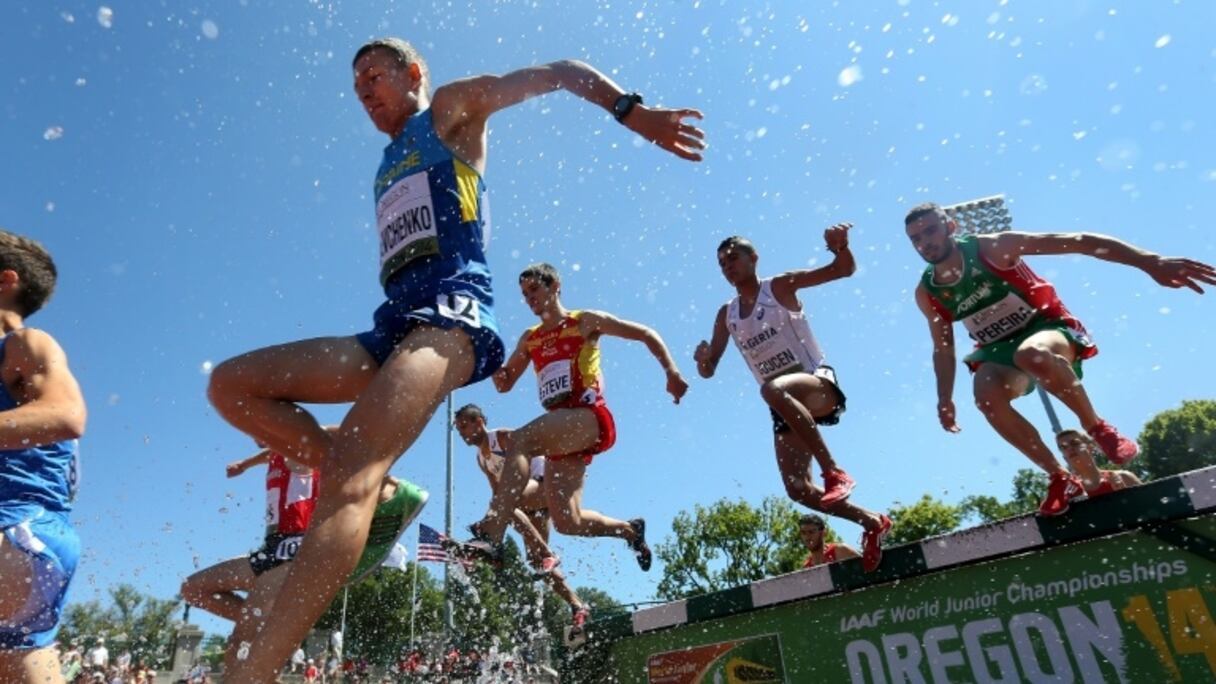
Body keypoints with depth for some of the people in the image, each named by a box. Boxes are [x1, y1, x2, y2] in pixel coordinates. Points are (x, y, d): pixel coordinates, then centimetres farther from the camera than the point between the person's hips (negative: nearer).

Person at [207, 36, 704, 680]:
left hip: (449, 310, -8)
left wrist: (634, 111, -8)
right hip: (392, 324, 9)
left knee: (354, 468, -29)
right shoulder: (387, 169, 35)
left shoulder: (450, 110, 15)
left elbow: (560, 72, 9)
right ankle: (374, 487, -7)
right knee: (230, 384, 0)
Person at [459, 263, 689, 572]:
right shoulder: (529, 339, 22)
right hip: (562, 434, 6)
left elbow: (646, 334, 10)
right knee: (568, 522, -2)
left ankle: (491, 536, -41)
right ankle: (630, 529, 25)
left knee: (516, 441, -31)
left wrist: (672, 373, -5)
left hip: (590, 419, -6)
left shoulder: (585, 322, 9)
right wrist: (499, 376, -1)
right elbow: (505, 384, 24)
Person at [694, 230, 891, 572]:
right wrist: (702, 358, -11)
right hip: (786, 408, 6)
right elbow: (708, 370, 13)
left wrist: (839, 246, -30)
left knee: (773, 388, -40)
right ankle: (871, 521, 23)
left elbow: (844, 270, -7)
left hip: (819, 383, -6)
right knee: (797, 489, -1)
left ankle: (834, 471, -29)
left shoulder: (780, 286, -1)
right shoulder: (726, 315, 13)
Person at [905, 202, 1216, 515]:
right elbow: (943, 348, 7)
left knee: (1031, 353, -41)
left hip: (1049, 326, -4)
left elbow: (1079, 241, -22)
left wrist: (1150, 261, -32)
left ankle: (1096, 426, -13)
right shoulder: (927, 293, -6)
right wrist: (945, 400, 1)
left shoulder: (993, 248, -19)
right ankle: (1060, 478, -10)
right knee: (987, 396, -29)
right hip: (999, 348, 4)